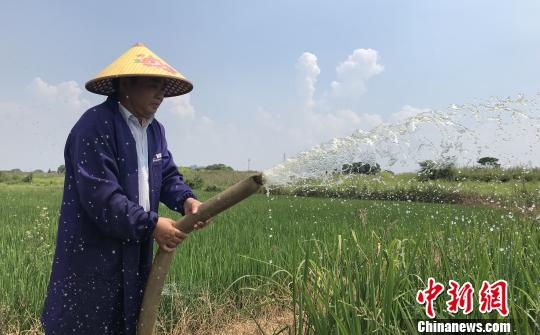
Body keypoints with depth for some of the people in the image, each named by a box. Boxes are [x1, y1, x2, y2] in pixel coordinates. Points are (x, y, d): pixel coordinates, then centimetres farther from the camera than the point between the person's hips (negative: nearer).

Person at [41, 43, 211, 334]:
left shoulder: (155, 129, 11)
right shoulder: (95, 126, -19)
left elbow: (168, 175, 12)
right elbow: (100, 196, -25)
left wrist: (185, 199, -11)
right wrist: (151, 225, -23)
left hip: (135, 254, 8)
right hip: (92, 257, -8)